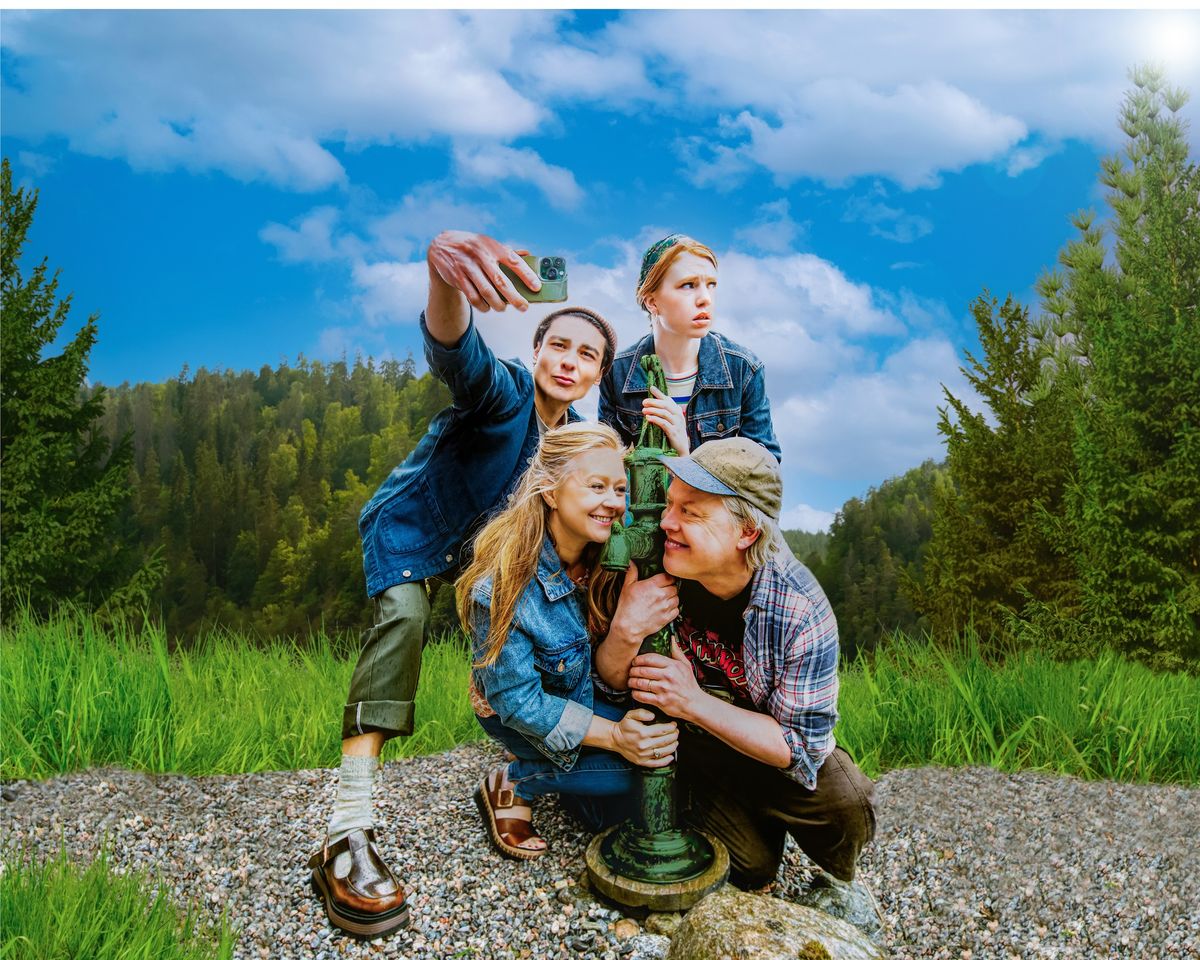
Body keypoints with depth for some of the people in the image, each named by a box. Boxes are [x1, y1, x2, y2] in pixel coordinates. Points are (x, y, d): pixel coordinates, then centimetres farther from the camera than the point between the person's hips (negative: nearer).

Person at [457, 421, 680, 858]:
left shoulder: (615, 551, -17)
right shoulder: (504, 583, -31)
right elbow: (516, 699, -26)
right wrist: (614, 735, -34)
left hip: (598, 695, 5)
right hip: (524, 716, -5)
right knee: (635, 764, -25)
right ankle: (513, 785, -3)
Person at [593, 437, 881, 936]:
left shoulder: (801, 611, -30)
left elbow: (802, 746, -25)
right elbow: (613, 680, -13)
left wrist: (694, 702, -37)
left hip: (769, 749, -1)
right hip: (687, 743, 1)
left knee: (846, 802, -27)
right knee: (751, 867, -16)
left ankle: (837, 878, 7)